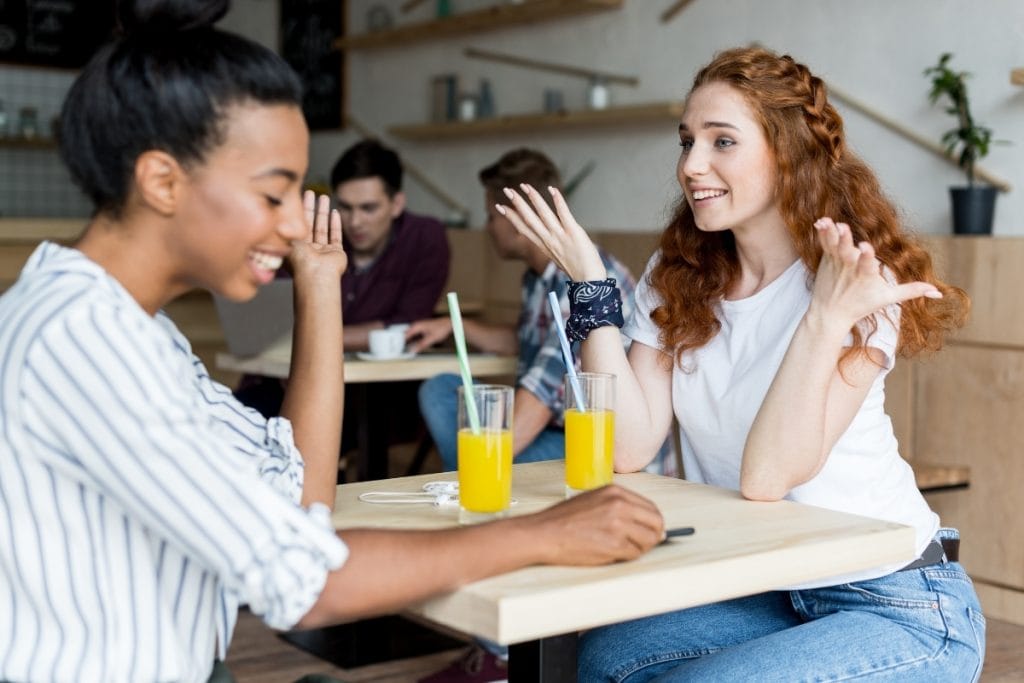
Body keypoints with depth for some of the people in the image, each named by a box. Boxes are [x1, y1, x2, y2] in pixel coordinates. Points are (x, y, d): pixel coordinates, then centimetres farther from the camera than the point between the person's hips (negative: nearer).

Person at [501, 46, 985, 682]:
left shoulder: (858, 285, -15)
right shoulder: (677, 277, 1)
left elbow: (767, 477, -24)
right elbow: (630, 448, -10)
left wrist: (826, 318, -33)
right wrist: (591, 286, -12)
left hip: (899, 609, -5)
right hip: (765, 594, 5)